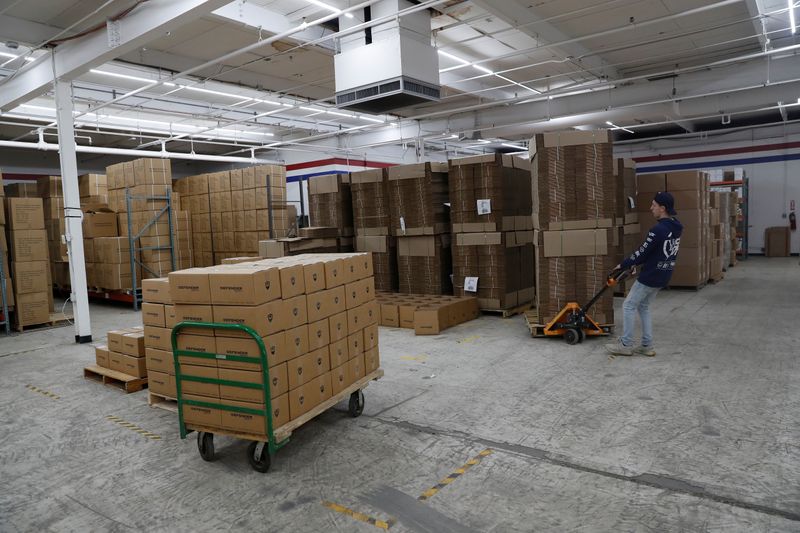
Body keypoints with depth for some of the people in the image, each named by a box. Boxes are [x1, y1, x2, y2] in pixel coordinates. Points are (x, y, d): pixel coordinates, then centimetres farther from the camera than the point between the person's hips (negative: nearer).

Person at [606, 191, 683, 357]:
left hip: (650, 276, -9)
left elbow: (642, 252, -16)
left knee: (629, 306, 3)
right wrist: (638, 263, 16)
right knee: (643, 307, 19)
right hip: (663, 276, 9)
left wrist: (623, 265, -2)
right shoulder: (676, 228, 7)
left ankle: (625, 345, 9)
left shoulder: (658, 230, -23)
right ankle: (647, 346, 20)